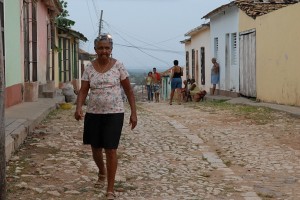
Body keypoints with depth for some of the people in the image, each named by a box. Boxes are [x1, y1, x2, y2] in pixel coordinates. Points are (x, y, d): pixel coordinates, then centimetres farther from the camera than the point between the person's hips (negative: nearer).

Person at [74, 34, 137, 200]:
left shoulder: (118, 66, -4)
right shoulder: (89, 68, 2)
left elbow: (128, 90, 1)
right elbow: (83, 91, -2)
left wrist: (133, 113, -3)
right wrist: (78, 108, -21)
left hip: (114, 113, -3)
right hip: (93, 113, 3)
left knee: (110, 150, -8)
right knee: (95, 148, 14)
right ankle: (102, 172, 47)